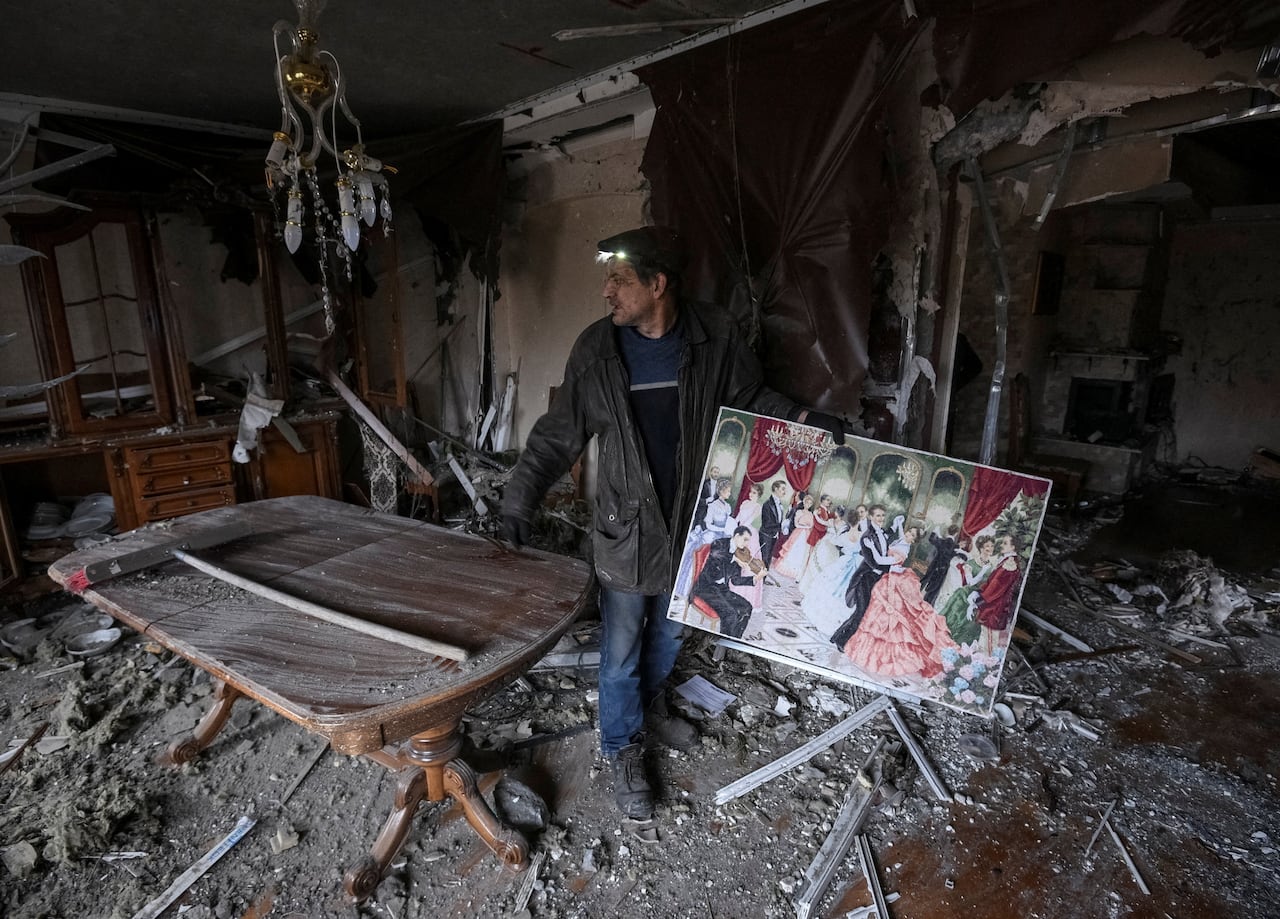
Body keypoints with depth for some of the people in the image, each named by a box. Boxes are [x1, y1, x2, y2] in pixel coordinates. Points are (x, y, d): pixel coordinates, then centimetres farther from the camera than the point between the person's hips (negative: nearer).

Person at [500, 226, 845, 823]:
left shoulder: (716, 337, -10)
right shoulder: (596, 349, -11)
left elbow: (751, 398, 5)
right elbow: (559, 435, -5)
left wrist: (805, 422, -10)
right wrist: (519, 499, -12)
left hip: (692, 521, 2)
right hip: (626, 529, -2)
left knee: (669, 632, 24)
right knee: (621, 650, 9)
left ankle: (651, 703, 53)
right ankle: (624, 751, 33)